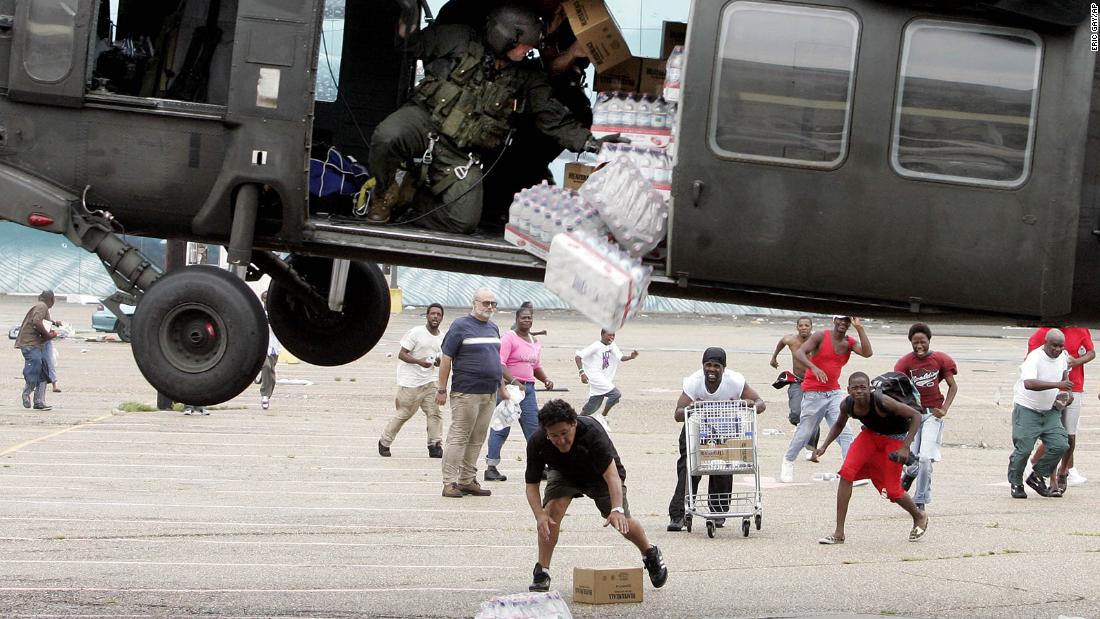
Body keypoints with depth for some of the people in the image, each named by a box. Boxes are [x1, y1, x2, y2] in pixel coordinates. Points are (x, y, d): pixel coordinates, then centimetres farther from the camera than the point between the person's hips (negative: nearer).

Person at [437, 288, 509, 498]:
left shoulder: (493, 328, 16)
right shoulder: (461, 326, -6)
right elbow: (446, 358, -7)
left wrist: (502, 388, 22)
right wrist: (442, 390, -10)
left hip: (489, 394, 7)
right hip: (466, 392, -7)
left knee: (477, 440, 9)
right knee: (458, 437, -7)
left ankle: (467, 480, 15)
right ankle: (450, 483, -6)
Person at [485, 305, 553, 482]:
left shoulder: (534, 342, 17)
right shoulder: (509, 338, -8)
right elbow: (499, 364, -18)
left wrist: (545, 379, 11)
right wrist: (513, 381, -29)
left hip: (528, 388, 7)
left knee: (534, 429, 7)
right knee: (501, 428, -5)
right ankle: (491, 467, -2)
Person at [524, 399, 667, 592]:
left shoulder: (592, 433, -42)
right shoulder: (537, 443, -32)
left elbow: (612, 474, -49)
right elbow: (531, 484, -26)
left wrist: (617, 510, -64)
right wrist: (539, 514, -45)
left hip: (600, 475, -1)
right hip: (563, 473, 1)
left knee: (622, 522, -6)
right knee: (553, 509, -25)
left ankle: (651, 553, 27)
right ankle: (541, 572, -14)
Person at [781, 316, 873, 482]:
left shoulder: (850, 342, 3)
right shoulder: (821, 337, -11)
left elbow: (867, 353, -14)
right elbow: (799, 353, -21)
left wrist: (859, 328, -16)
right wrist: (813, 367, -38)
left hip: (834, 392, 4)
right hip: (813, 392, -4)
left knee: (844, 431, -10)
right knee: (805, 431, 7)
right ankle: (788, 461, 31)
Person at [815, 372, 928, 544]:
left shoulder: (881, 402, -35)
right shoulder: (847, 405, -18)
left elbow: (916, 415, -28)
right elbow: (839, 425, 6)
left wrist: (905, 447, -33)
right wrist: (824, 446, -8)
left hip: (895, 438, -5)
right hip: (870, 434, 5)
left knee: (892, 491, -2)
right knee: (846, 473, -15)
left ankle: (919, 517, 32)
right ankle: (839, 533, -10)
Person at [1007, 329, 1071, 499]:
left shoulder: (1063, 356, 2)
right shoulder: (1035, 358, -23)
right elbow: (1029, 383, -40)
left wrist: (1068, 392, 9)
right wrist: (1057, 384, -45)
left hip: (1050, 410, 7)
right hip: (1027, 409, -6)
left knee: (1060, 445, -6)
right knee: (1024, 448, -8)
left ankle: (1036, 477, 13)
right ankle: (1016, 483, 15)